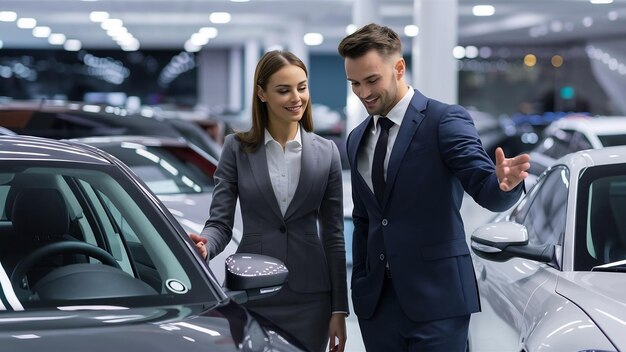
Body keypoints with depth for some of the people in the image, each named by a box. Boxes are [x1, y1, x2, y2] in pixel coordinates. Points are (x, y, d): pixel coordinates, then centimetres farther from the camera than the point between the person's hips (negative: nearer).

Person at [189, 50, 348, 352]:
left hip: (309, 296, 1)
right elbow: (220, 221, -2)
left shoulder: (326, 153, 4)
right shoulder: (237, 148, 0)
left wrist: (339, 309, 2)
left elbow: (333, 235, 5)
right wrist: (204, 244, -25)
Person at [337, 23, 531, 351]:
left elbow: (486, 188, -17)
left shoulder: (445, 120, -7)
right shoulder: (357, 139, 14)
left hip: (435, 298, -6)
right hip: (376, 301, 6)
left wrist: (505, 183, -39)